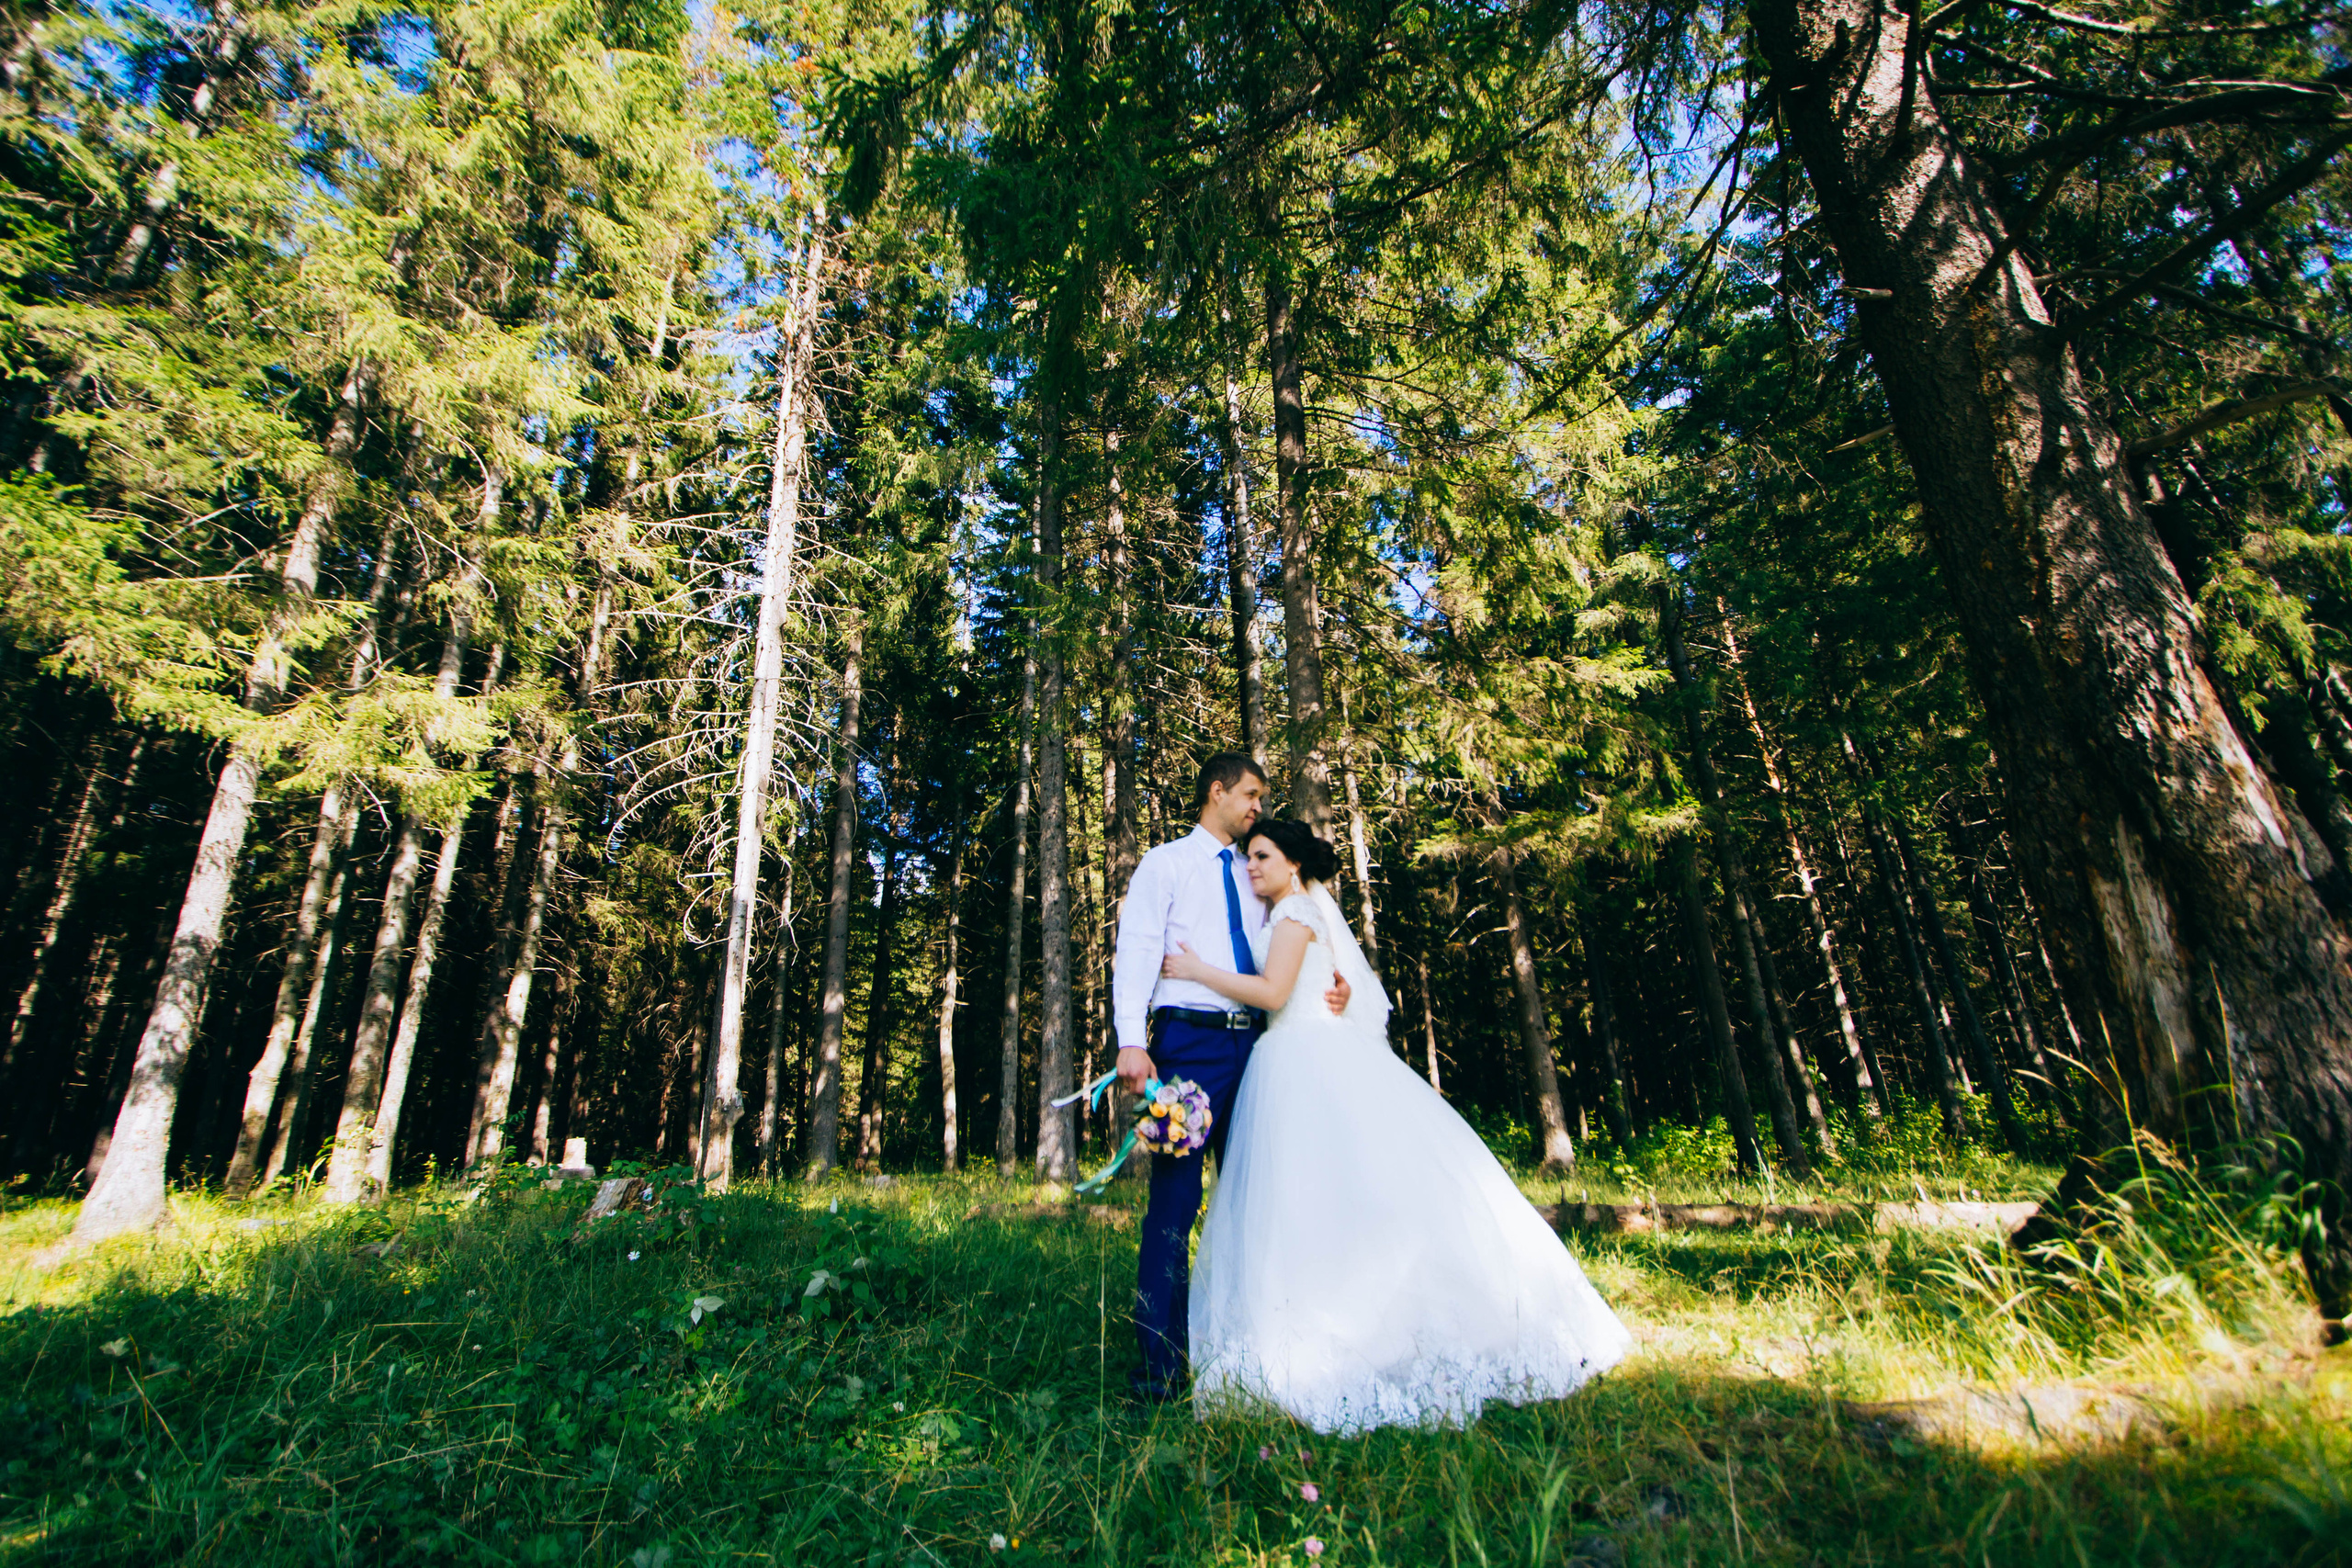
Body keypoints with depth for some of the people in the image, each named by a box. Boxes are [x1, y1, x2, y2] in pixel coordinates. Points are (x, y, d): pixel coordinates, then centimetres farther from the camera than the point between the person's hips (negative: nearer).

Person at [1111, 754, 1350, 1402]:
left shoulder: (1252, 880, 22)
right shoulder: (1165, 862, 5)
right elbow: (1136, 950, -6)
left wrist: (1328, 993, 0)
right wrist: (1132, 1041, -18)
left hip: (1251, 1041, 6)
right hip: (1189, 1039, -6)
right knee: (1176, 1197, -7)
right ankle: (1160, 1366, 3)